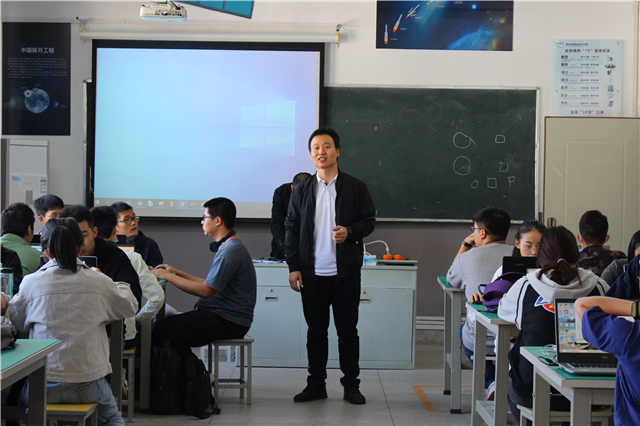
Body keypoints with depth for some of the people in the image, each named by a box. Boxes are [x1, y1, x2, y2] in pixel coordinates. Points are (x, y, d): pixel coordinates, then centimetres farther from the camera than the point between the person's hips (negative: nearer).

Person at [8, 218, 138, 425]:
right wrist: (117, 286, 31)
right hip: (88, 384, 0)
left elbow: (16, 322, 10)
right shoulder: (100, 282, -6)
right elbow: (130, 306, 13)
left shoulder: (31, 282, -8)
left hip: (44, 387, 0)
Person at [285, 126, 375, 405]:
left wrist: (350, 232, -16)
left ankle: (351, 385, 14)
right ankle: (316, 384, 17)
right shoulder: (302, 190, 8)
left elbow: (369, 221, 6)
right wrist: (293, 267, 1)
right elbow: (291, 228, 8)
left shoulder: (355, 187, 3)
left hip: (346, 272, -1)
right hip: (312, 272, 2)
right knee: (315, 330, 8)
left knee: (347, 330, 4)